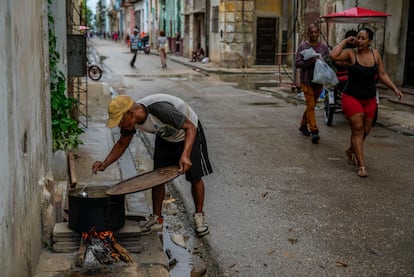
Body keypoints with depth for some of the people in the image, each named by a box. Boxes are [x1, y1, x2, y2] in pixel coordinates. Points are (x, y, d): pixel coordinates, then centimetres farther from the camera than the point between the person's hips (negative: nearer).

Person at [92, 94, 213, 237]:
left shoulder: (161, 109, -42)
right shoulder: (129, 119, -19)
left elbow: (190, 127, -33)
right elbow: (122, 144, -2)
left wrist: (185, 154, -46)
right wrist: (104, 164, -15)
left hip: (189, 134, -6)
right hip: (165, 137, 6)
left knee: (195, 177, -4)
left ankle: (199, 216, 15)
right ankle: (156, 219, 9)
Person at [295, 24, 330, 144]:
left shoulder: (324, 47, 6)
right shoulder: (303, 46, -2)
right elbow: (297, 63, -8)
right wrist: (310, 61, -22)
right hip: (307, 80, -4)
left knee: (311, 105, 14)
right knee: (310, 105, -9)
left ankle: (303, 125, 32)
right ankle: (314, 131, -9)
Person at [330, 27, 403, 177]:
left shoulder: (375, 54, 2)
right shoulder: (350, 54, -11)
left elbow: (382, 74, 9)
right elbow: (333, 56, -30)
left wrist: (394, 88, 1)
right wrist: (345, 41, -19)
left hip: (370, 99, 5)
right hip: (352, 97, -5)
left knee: (365, 130, 14)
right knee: (357, 129, -9)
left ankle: (351, 150, 42)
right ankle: (361, 166, -6)